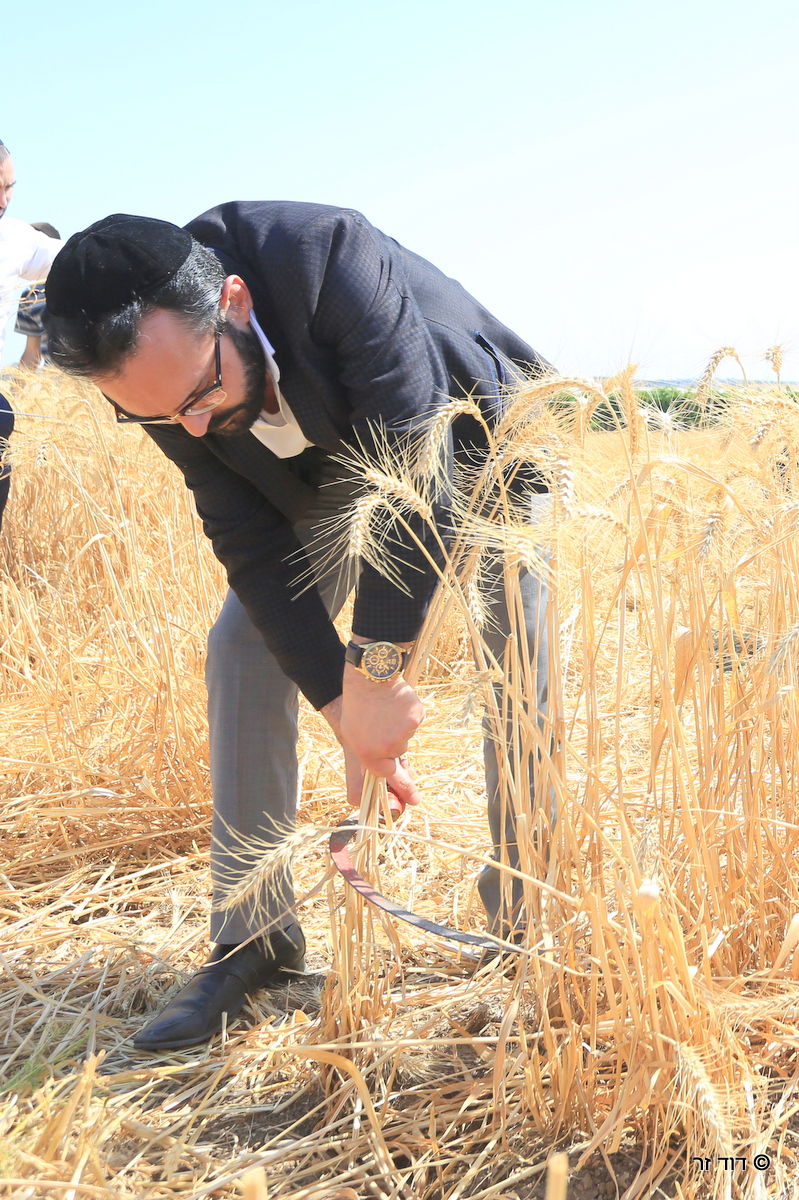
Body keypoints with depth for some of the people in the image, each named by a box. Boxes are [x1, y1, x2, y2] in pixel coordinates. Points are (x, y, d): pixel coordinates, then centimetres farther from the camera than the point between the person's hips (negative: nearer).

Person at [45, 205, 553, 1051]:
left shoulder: (333, 258, -41)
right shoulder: (163, 371, -24)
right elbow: (252, 546, -21)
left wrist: (376, 671, -40)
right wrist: (344, 714, -27)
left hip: (471, 450, -4)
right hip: (338, 479, 4)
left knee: (516, 653, -16)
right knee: (242, 646, -6)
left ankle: (524, 920, 2)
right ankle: (251, 937, 3)